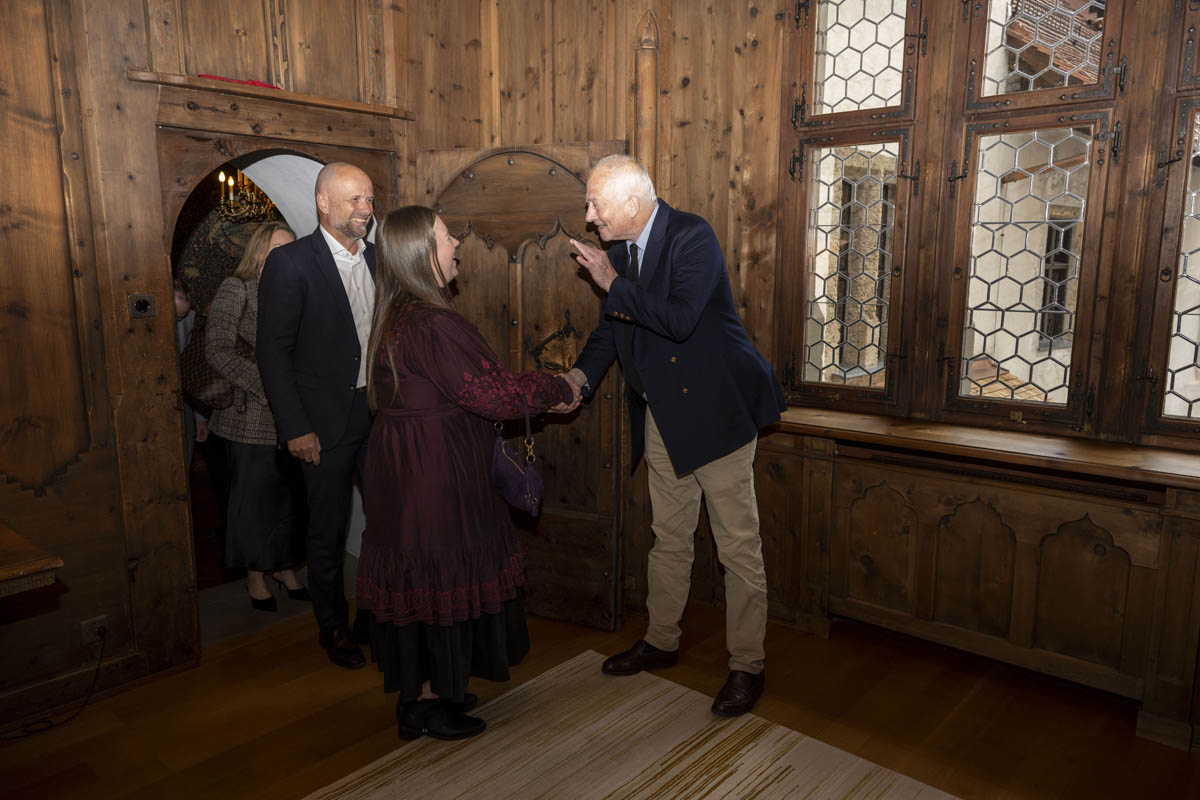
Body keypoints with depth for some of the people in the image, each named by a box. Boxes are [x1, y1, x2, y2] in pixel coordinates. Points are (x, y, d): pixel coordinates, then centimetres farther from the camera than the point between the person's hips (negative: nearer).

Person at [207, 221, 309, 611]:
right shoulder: (236, 289, -4)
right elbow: (218, 351, -13)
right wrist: (267, 387, -20)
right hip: (252, 419, -4)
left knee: (291, 494, 9)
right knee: (254, 496, 6)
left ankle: (286, 567, 28)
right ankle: (256, 575, 24)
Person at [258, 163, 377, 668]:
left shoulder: (377, 259, 7)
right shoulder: (290, 262, -10)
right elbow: (273, 352, -10)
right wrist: (295, 428, -13)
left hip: (381, 414, 5)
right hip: (326, 424, -5)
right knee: (328, 531, 9)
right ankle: (333, 627, 28)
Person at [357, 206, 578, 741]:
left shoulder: (397, 316, 9)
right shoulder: (431, 325, -24)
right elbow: (492, 393, -23)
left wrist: (539, 393, 11)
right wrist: (559, 390, -8)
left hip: (401, 469, 10)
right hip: (433, 471, -10)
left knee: (416, 575, 19)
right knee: (440, 575, 5)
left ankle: (419, 690, 35)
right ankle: (427, 705, 22)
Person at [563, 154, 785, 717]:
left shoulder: (692, 237, -16)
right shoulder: (619, 250, 7)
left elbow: (680, 319, -29)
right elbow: (612, 326, 15)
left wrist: (612, 283, -20)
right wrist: (581, 375, -2)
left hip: (715, 409, -7)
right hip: (662, 416, 7)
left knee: (738, 544, 2)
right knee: (668, 537, 19)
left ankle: (746, 665, 17)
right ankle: (661, 641, 36)